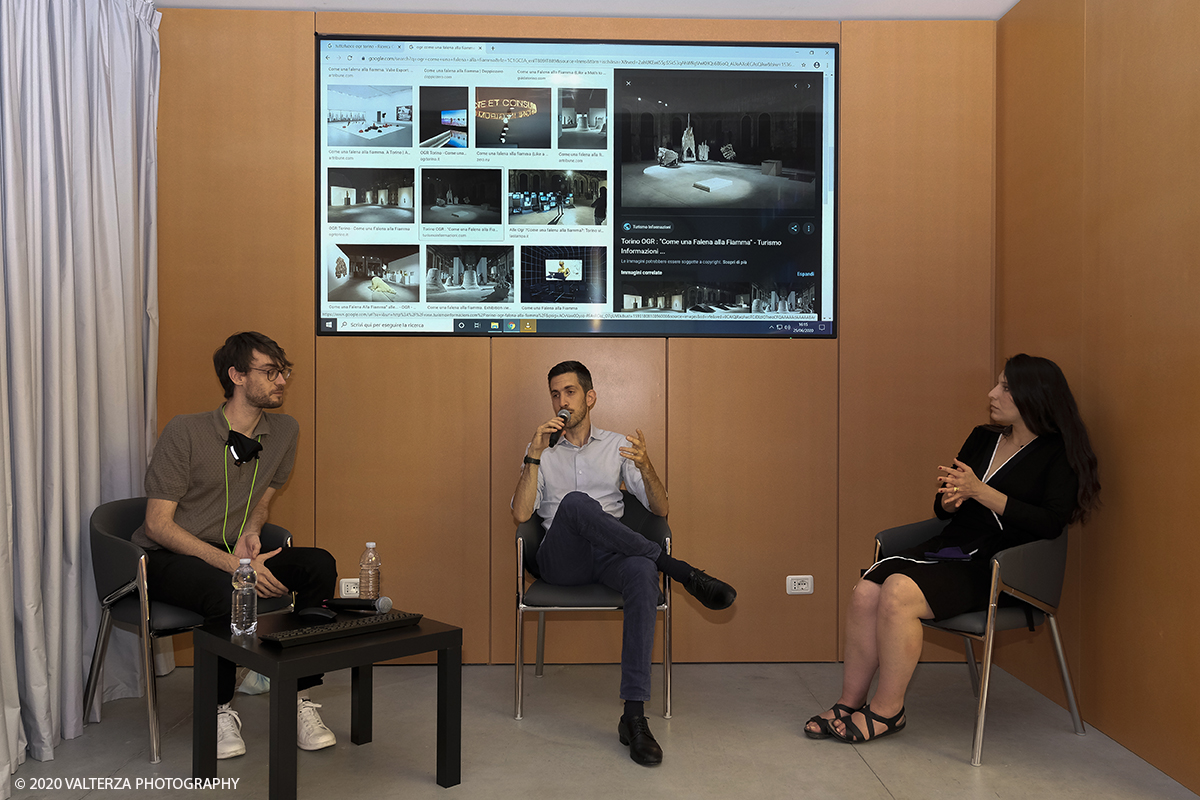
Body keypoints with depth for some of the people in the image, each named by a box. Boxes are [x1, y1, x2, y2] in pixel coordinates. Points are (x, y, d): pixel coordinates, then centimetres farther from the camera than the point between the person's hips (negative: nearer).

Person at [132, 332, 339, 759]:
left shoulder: (284, 431, 1)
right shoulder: (185, 431, -16)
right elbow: (158, 523, -16)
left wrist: (250, 532, -7)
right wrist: (232, 563, -26)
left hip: (231, 550, 5)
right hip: (166, 557, -5)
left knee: (320, 565, -19)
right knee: (228, 592, -37)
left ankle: (301, 698, -13)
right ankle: (220, 709, -12)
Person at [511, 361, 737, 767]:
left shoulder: (617, 446, 17)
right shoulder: (541, 452, 16)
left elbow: (660, 510, 8)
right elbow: (521, 514, 0)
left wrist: (645, 466, -12)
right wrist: (535, 454, -9)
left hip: (610, 555, 1)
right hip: (561, 560, -1)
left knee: (642, 572, -36)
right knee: (575, 502, -34)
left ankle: (634, 715, -37)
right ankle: (678, 569, -27)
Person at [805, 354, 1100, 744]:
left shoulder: (1058, 454, -2)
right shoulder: (982, 438, 18)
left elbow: (1051, 523, -15)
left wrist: (979, 491, -17)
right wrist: (950, 497, -6)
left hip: (994, 566, -7)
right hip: (947, 547, 7)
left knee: (898, 594, -29)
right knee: (865, 593, -18)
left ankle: (886, 711, -12)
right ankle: (850, 702, -6)